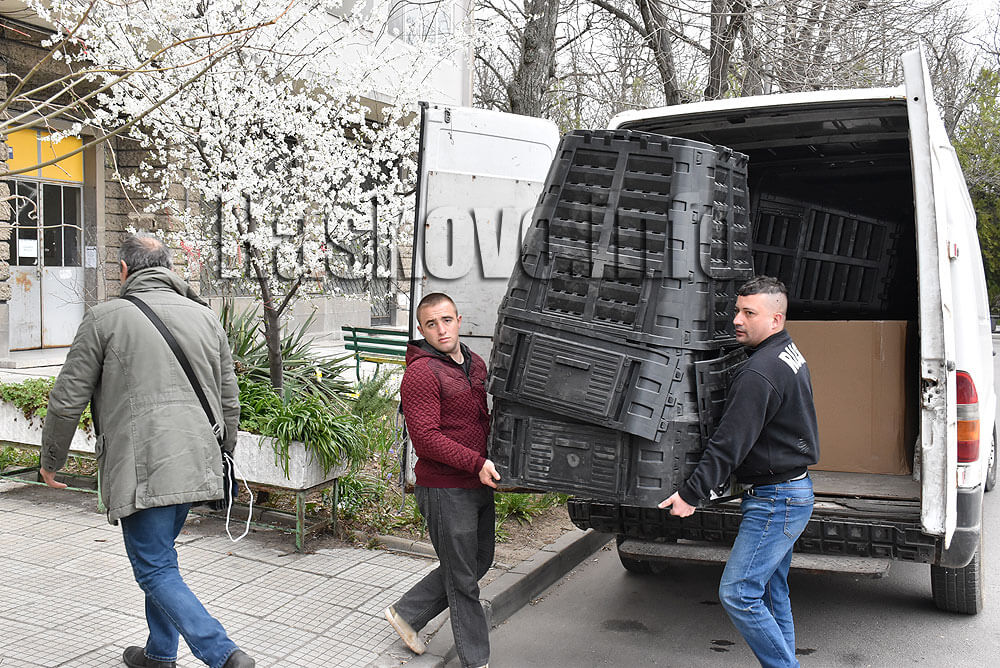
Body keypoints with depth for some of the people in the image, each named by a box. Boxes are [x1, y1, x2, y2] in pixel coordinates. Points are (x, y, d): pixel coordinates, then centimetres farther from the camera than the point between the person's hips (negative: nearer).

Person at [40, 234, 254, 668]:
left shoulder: (104, 318, -3)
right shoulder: (205, 316, 11)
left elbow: (67, 401, -1)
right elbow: (229, 401, 14)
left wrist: (51, 461, 14)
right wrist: (222, 456, 26)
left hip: (141, 466, -6)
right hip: (196, 463, 6)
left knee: (156, 570, 0)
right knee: (160, 557, 22)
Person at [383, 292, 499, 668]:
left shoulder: (475, 364, 11)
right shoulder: (421, 373, -15)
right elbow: (425, 439, -21)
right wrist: (477, 463, -24)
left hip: (479, 486, 9)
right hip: (445, 491, -9)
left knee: (478, 562, 21)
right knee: (462, 579, 4)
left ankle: (406, 614, 35)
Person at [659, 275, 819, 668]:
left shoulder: (759, 374, -22)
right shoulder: (789, 354, 12)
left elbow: (729, 444, -23)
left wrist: (690, 494, -19)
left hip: (775, 501, -11)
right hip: (792, 492, 11)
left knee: (737, 593, -8)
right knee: (772, 594, 17)